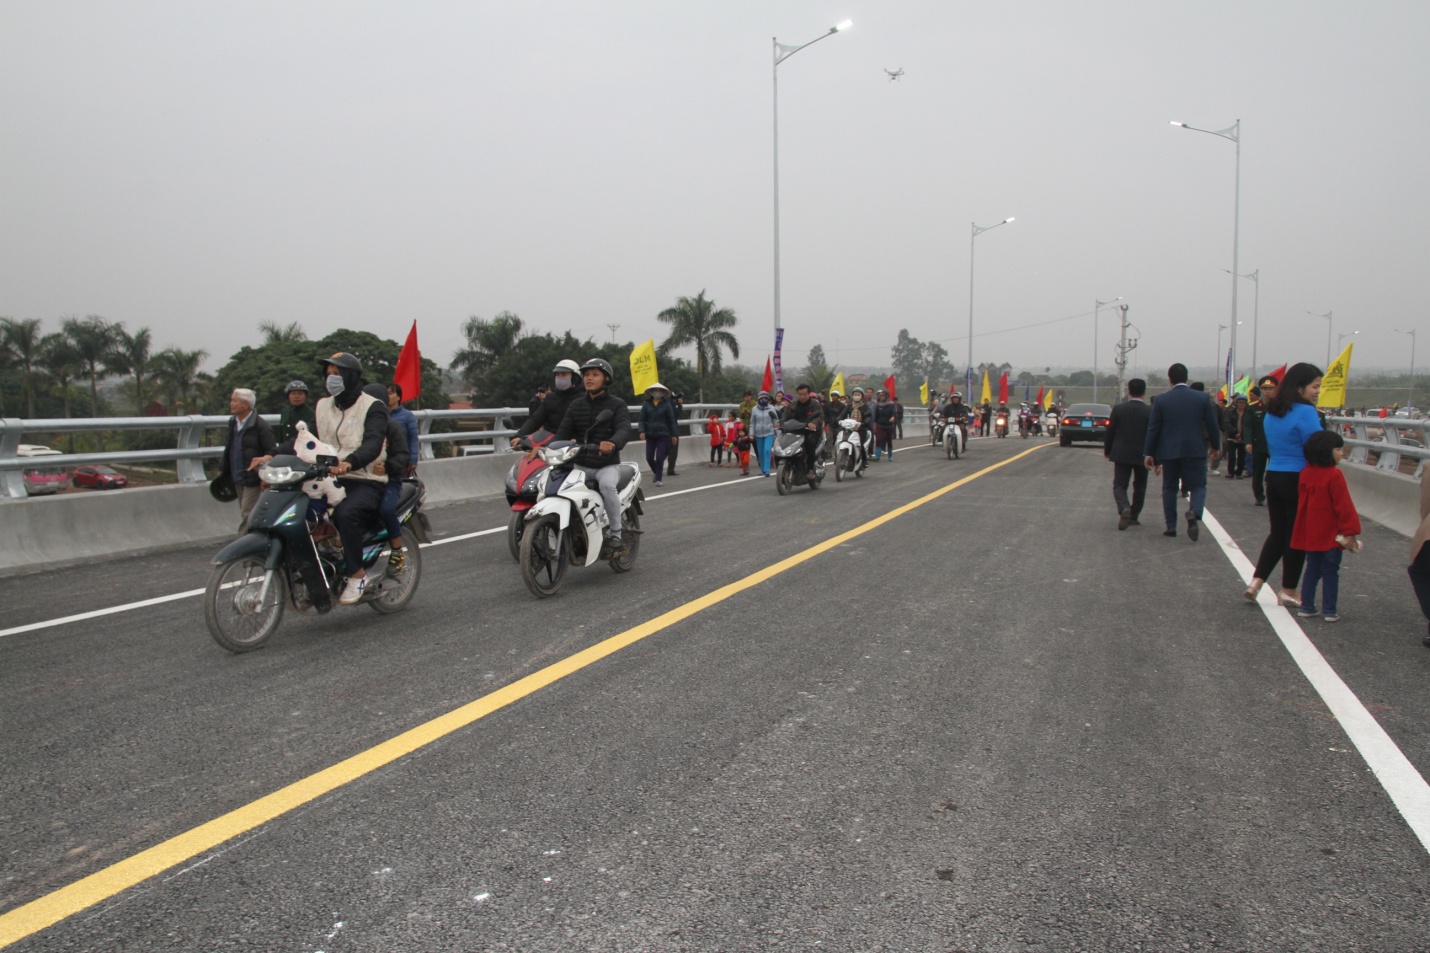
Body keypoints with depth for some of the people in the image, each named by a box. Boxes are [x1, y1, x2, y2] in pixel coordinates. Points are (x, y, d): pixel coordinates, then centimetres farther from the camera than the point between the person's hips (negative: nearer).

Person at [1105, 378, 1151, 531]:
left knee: (1119, 485, 2)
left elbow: (1110, 432, -1)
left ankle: (1124, 508, -25)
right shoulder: (1150, 412, -7)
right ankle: (1133, 516, 19)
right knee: (1139, 487, 16)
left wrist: (1107, 450, 13)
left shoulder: (1118, 409, -5)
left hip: (1121, 454, 0)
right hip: (1142, 455, 1)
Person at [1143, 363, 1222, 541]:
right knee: (1198, 485, 8)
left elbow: (1153, 429, -3)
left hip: (1169, 451, 0)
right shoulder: (1202, 398, -1)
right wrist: (1216, 446, 17)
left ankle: (1171, 526, 9)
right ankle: (1194, 513, -22)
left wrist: (1148, 453, 3)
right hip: (1195, 451, 0)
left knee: (1169, 487, 11)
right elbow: (1212, 425, 3)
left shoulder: (1161, 400, -3)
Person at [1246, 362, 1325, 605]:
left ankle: (1256, 582, 7)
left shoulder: (1272, 412, 9)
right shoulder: (1306, 412, -16)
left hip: (1273, 476, 7)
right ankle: (1289, 592, 15)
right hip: (1299, 480, -7)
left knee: (1278, 532, 16)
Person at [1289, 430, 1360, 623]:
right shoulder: (1334, 475, -18)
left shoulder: (1305, 473, 3)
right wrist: (1350, 531, -13)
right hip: (1330, 535, -6)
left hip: (1309, 534, 6)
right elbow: (1343, 506, -17)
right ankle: (1330, 611, 8)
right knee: (1330, 572, 3)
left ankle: (1306, 607, 16)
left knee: (1312, 569, 14)